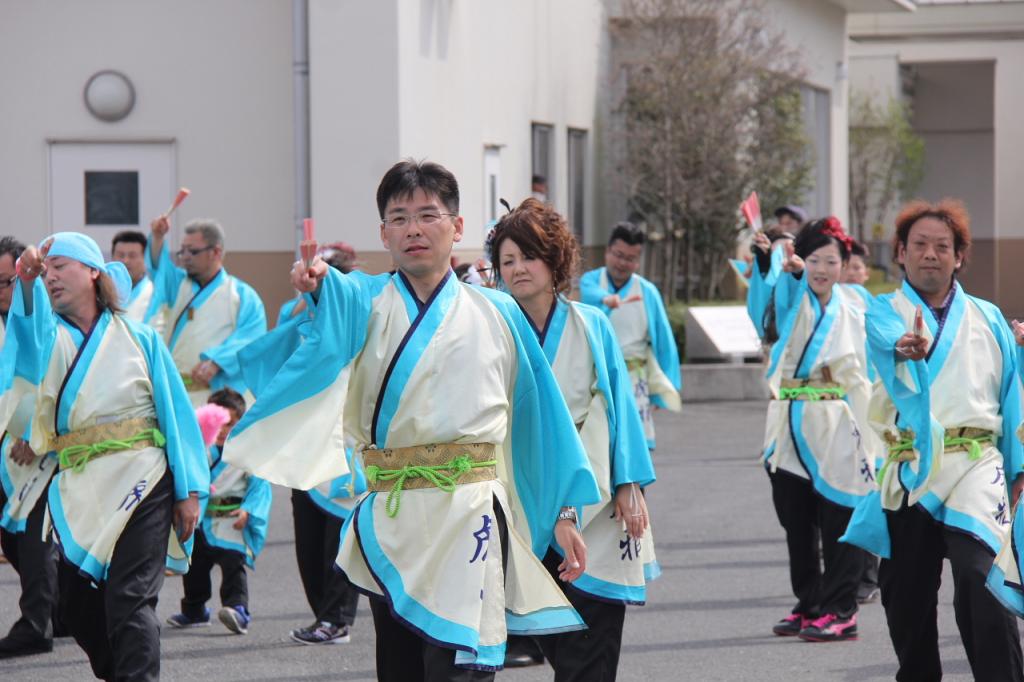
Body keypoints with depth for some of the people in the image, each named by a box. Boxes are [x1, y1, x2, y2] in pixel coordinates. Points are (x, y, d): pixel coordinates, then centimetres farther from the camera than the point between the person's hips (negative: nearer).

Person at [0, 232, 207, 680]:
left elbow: (175, 412, 4)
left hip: (140, 482, -4)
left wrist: (189, 490, -3)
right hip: (77, 490, 4)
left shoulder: (139, 338, 6)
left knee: (130, 600, -13)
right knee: (79, 610, 8)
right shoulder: (52, 339, 12)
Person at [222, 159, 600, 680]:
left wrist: (564, 514, 8)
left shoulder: (496, 314, 9)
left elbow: (539, 413, 12)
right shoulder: (365, 302, 9)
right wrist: (315, 284, -40)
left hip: (469, 519, -2)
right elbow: (335, 306, -16)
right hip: (389, 520, 2)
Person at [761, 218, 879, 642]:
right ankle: (809, 605, 19)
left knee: (838, 522, -4)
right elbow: (782, 291, -20)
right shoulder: (793, 300, 6)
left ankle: (840, 611, 0)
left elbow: (862, 381, 6)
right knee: (797, 523, 8)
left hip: (835, 430, -2)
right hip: (790, 428, 2)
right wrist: (790, 268, -44)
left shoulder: (851, 314, 6)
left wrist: (867, 442, -1)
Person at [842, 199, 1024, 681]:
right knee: (906, 595, 7)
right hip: (908, 470, 1)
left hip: (975, 465, -1)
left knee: (980, 581, -21)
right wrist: (908, 351, -39)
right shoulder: (884, 312, 8)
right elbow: (887, 342, -16)